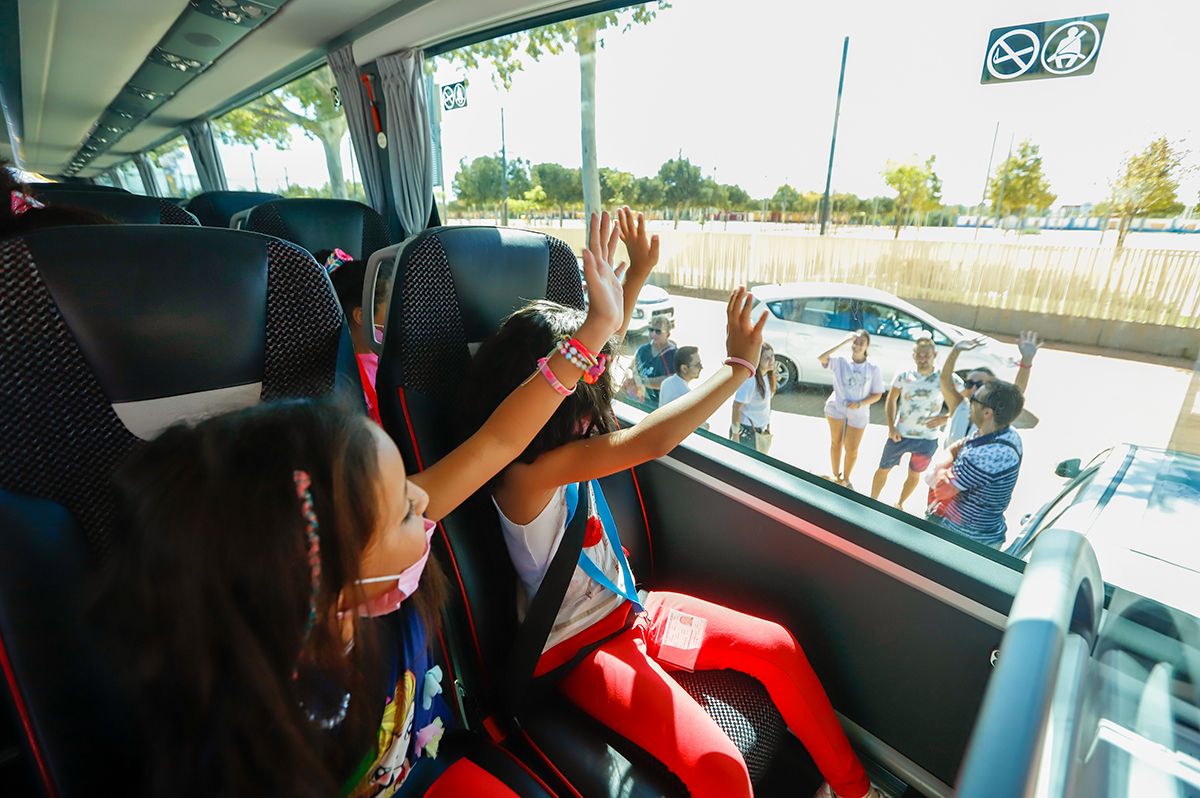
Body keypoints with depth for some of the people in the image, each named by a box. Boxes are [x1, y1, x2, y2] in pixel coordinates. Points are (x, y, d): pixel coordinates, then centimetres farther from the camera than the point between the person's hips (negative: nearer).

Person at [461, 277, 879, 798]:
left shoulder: (560, 445, -3)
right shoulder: (526, 472, -29)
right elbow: (650, 442, -37)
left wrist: (636, 273, 6)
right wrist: (738, 366, -27)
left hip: (629, 609, 9)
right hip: (582, 648, -8)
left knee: (777, 645, 4)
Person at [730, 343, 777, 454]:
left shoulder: (767, 375, -2)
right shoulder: (750, 380, -26)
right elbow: (737, 407, -22)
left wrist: (768, 426, 15)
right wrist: (735, 434, -19)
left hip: (762, 429, 8)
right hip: (747, 431, -8)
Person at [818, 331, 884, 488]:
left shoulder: (873, 369, -8)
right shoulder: (840, 361, -10)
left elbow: (877, 395, -4)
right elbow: (821, 358, -29)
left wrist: (859, 404, -20)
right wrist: (844, 341, -29)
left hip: (858, 414, 0)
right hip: (836, 408, 0)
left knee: (852, 449, 8)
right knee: (836, 443, 15)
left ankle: (846, 478, 32)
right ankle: (836, 476, 34)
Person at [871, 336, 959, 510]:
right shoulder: (904, 376, -8)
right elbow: (891, 400, 2)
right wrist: (891, 427, -7)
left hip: (927, 440, 0)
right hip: (900, 435, 0)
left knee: (914, 474, 19)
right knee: (884, 469, 11)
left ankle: (900, 505, 41)